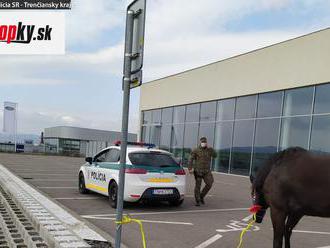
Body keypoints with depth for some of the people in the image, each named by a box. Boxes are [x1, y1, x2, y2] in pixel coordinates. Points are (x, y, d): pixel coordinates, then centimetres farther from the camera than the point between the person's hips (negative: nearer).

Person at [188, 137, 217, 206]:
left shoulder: (209, 150, 8)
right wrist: (190, 168, -20)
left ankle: (202, 196, 14)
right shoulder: (196, 150, -2)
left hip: (207, 171, 3)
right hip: (198, 171, -3)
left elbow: (215, 155, -7)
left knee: (209, 184, -8)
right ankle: (197, 201, 8)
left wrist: (210, 149, -17)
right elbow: (191, 159, -8)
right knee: (198, 185, -1)